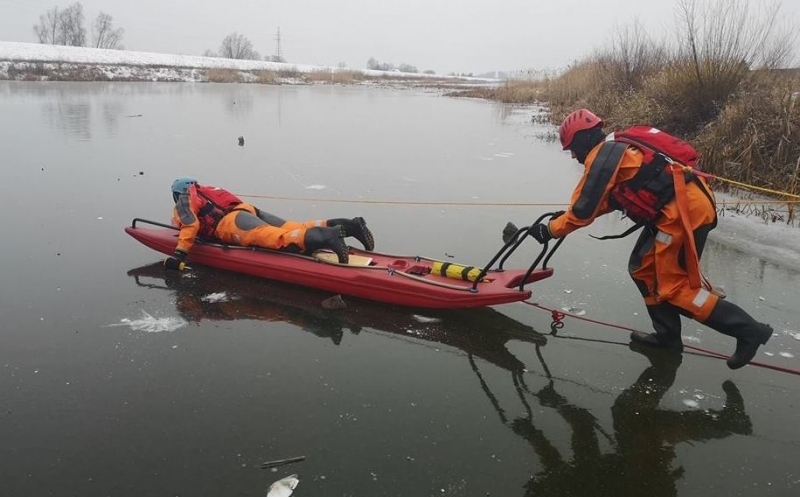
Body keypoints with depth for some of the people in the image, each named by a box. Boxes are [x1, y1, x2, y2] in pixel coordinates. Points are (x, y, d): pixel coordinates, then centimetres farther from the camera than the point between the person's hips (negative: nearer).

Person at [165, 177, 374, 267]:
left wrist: (180, 254, -5)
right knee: (295, 230, -8)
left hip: (231, 222, -7)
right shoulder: (207, 191, 41)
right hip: (249, 211, 7)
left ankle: (326, 236, -55)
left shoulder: (184, 201, 18)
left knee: (279, 238, -30)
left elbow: (191, 225, -2)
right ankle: (345, 225, -26)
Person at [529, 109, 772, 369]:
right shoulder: (615, 149, 20)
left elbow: (584, 209, -10)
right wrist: (566, 216, 25)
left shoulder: (602, 157, -10)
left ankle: (749, 330, 2)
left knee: (675, 287, -4)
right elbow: (608, 199, 28)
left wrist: (549, 229, 3)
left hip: (684, 210, -10)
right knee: (643, 268, 16)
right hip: (682, 206, 10)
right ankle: (667, 334, 23)